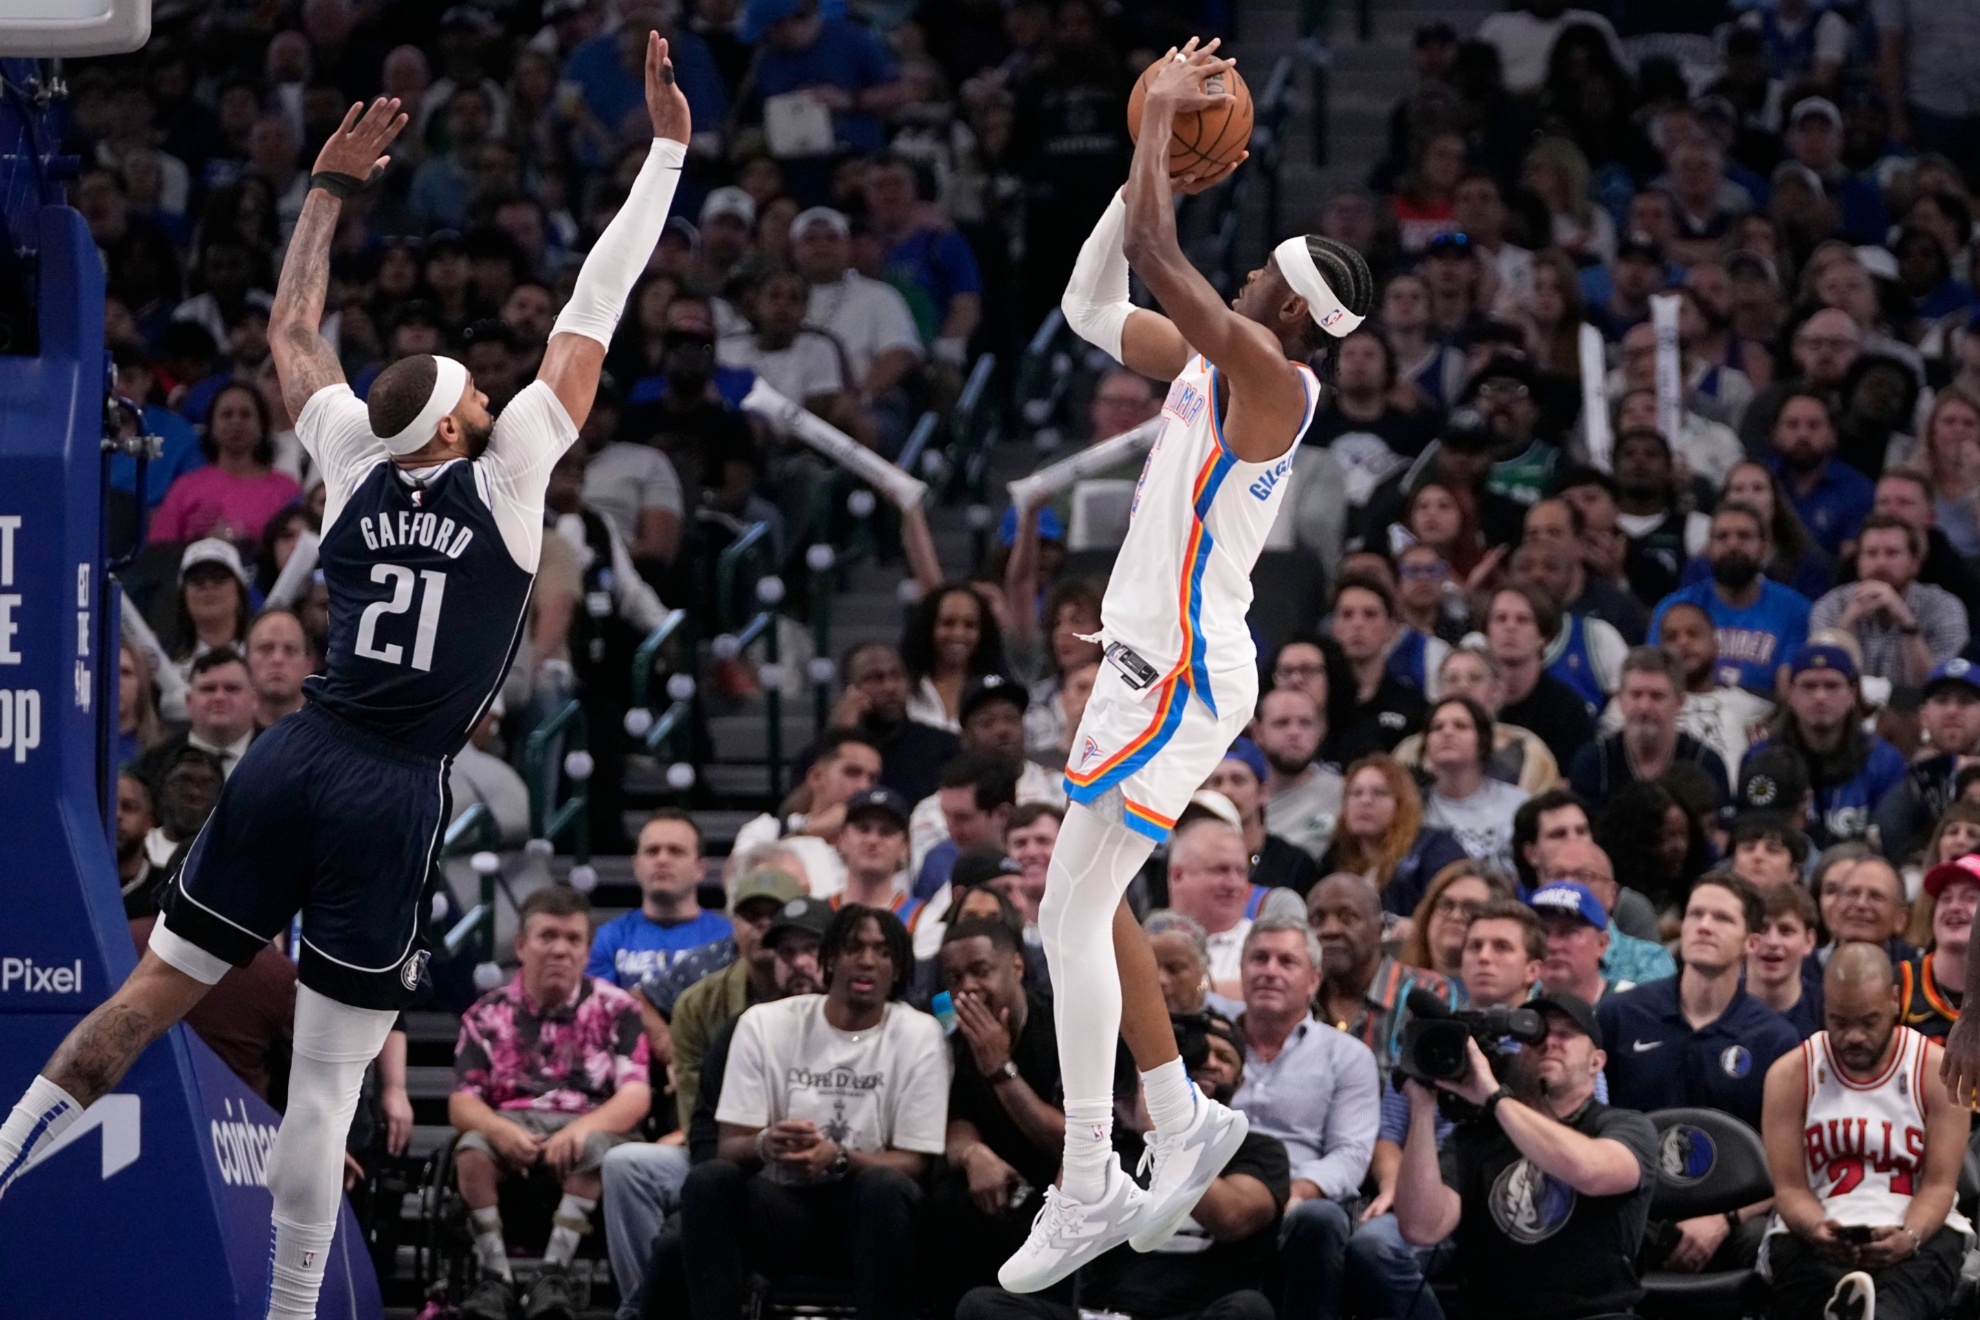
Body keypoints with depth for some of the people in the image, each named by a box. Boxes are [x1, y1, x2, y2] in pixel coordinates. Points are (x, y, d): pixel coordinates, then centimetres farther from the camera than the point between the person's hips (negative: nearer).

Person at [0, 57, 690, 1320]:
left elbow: (294, 328, 24)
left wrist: (332, 188, 31)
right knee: (327, 1077, -2)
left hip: (293, 761, 5)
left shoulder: (355, 459, 8)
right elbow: (593, 310, 0)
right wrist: (666, 151, 5)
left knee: (154, 991, 9)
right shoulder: (506, 470, -4)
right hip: (392, 794, -5)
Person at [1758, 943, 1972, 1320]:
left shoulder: (1938, 1073, 4)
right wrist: (1818, 1229, -23)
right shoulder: (1790, 1076, 6)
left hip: (1919, 1232, -1)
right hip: (1814, 1235, 1)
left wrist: (1908, 1237, -24)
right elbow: (1790, 1187, 2)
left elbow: (1939, 1185, -1)